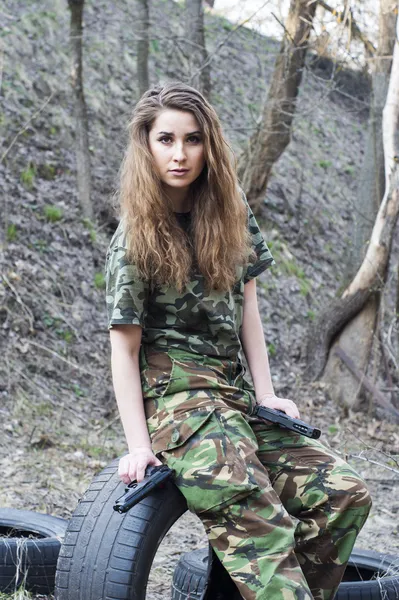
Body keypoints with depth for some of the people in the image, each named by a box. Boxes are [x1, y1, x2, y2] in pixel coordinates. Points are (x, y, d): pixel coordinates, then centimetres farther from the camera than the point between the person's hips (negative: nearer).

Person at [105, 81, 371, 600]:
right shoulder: (133, 241, -6)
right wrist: (139, 445, -12)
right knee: (258, 526, -27)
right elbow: (124, 347, -7)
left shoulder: (231, 215, 9)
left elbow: (245, 305, 11)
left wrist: (266, 395, 2)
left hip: (236, 395, 6)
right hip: (177, 396, -6)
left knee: (346, 493, -7)